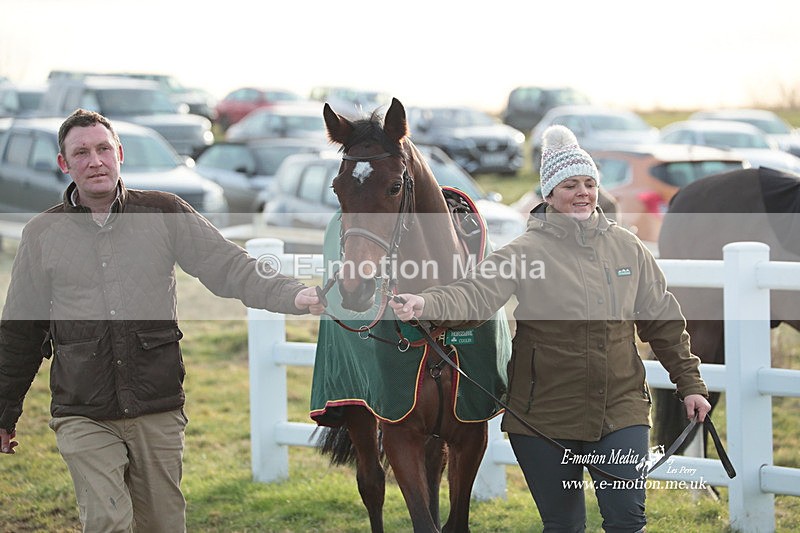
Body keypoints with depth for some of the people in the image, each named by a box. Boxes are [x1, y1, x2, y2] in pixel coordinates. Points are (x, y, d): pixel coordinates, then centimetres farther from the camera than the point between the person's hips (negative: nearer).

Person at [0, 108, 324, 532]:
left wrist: (292, 295, -20)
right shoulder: (42, 234, 4)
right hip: (83, 415, -1)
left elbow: (227, 266, -2)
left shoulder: (164, 213, 4)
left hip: (158, 410, 1)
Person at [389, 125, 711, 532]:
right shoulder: (528, 250, -7)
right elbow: (476, 292, -22)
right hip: (545, 418, -2)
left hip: (620, 410, 2)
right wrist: (427, 305, -41)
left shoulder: (628, 248, 5)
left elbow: (664, 321, 13)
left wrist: (689, 383, 12)